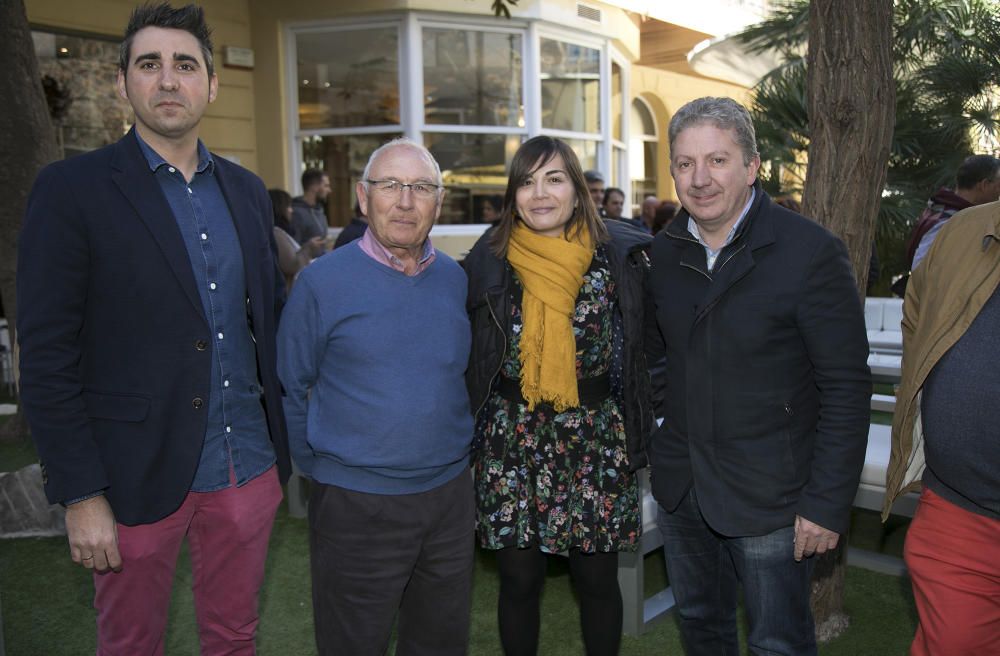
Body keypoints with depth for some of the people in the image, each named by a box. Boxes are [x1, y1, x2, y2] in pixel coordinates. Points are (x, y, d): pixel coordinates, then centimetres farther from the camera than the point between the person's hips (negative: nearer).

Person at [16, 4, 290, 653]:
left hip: (247, 468, 4)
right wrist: (81, 496, -13)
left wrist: (282, 447, 10)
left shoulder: (247, 190, 7)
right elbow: (47, 358, -10)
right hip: (138, 477, -4)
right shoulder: (72, 188, -8)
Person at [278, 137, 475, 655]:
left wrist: (456, 457, 11)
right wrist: (321, 470, 0)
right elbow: (291, 389, -2)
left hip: (451, 496, 4)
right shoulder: (321, 281, -10)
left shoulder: (456, 280, 2)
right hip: (355, 505, -4)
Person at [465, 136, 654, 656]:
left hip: (596, 437, 0)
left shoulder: (618, 257, -2)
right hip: (512, 438, 1)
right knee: (519, 580, 11)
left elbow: (641, 349, 4)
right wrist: (472, 435, 4)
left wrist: (634, 435, 1)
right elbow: (466, 357, 7)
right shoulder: (488, 261, -1)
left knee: (597, 580, 12)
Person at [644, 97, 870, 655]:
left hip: (771, 497, -5)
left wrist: (828, 504, -15)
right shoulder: (664, 252, 1)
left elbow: (847, 390, -14)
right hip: (681, 485, 5)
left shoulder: (811, 252, -15)